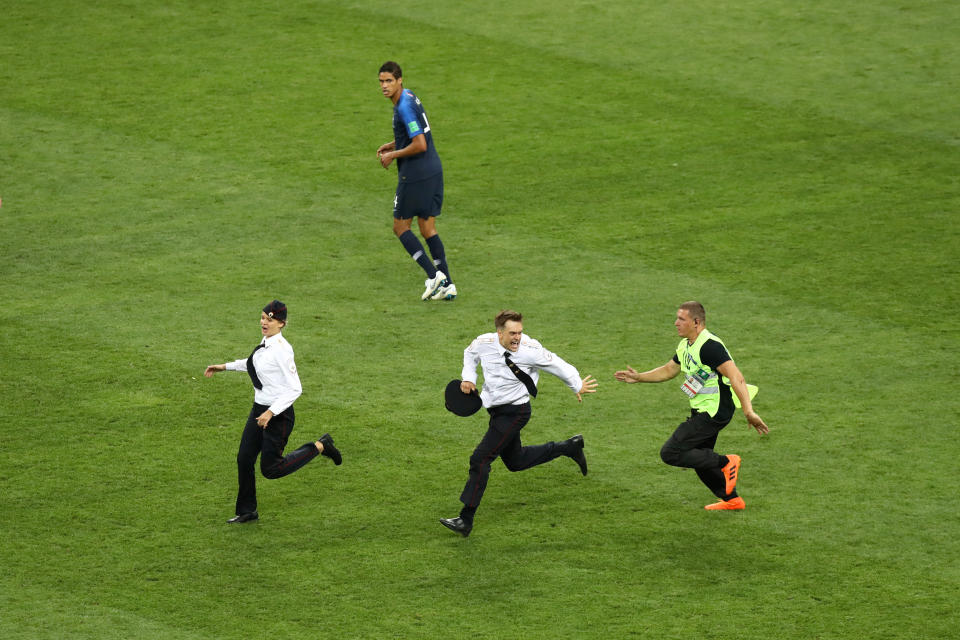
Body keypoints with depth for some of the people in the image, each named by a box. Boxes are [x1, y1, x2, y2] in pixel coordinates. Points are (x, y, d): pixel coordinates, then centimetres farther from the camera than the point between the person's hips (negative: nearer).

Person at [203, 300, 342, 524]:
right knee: (244, 459, 9)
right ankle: (247, 511, 23)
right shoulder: (265, 343, 5)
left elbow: (295, 389, -24)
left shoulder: (281, 349, -22)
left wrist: (271, 412, -28)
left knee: (270, 469, -1)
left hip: (279, 414, -8)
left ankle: (319, 447, 13)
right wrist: (224, 367, 28)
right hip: (259, 410, 9)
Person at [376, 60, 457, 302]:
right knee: (428, 228, 11)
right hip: (433, 171, 9)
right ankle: (447, 284, 7)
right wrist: (392, 145, 17)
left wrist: (393, 155, -11)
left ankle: (433, 275, -4)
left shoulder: (405, 107, -19)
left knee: (400, 226, 3)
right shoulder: (409, 96, 12)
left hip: (415, 175, -9)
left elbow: (420, 145, -23)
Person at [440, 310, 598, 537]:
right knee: (515, 461, 21)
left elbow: (557, 365, -3)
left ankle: (465, 520, -10)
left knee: (480, 460, -14)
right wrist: (468, 378, 2)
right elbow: (470, 354, 17)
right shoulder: (484, 343, -8)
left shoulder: (530, 350, -20)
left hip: (515, 412, -7)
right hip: (497, 411, 7)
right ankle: (569, 447, 39)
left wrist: (578, 386, 8)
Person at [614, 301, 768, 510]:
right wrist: (638, 377, 21)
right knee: (699, 456, 20)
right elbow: (668, 370, 27)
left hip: (714, 412, -10)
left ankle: (725, 463, -5)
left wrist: (749, 412, -34)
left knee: (670, 453, -11)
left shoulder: (710, 346, -22)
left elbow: (736, 378, -28)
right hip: (702, 411, 10)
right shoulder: (686, 346, 9)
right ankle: (731, 500, 32)